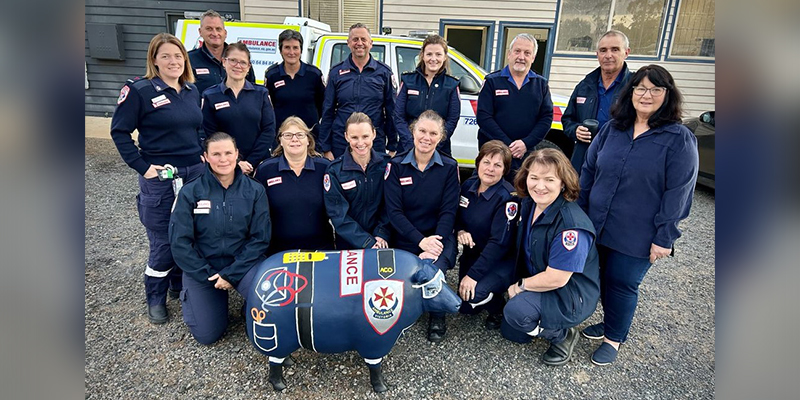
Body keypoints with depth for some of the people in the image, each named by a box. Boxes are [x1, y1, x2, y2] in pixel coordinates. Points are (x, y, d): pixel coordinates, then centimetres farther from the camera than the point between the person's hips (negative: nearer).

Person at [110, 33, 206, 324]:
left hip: (195, 174, 5)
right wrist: (142, 166, -11)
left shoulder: (192, 91, 11)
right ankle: (155, 299, 21)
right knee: (163, 243, 1)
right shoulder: (140, 90, -6)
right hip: (159, 178, -5)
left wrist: (202, 157, 8)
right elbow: (119, 131, -6)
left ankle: (180, 285, 33)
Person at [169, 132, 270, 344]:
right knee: (207, 335, -1)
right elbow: (179, 242, -8)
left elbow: (260, 239, -8)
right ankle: (189, 296, 30)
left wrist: (231, 274, -14)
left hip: (242, 263, 0)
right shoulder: (190, 192, -8)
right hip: (201, 267, 1)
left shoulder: (255, 191, -7)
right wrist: (209, 276, -11)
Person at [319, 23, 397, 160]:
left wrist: (392, 148, 2)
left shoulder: (383, 72, 5)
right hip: (341, 145, 1)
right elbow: (327, 112, 7)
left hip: (375, 144, 0)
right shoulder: (336, 72, 6)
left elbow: (391, 112, 6)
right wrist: (326, 149, 2)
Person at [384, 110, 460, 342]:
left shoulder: (449, 167, 1)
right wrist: (421, 241, -18)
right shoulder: (396, 165, -1)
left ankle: (437, 317, 3)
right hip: (404, 238, 1)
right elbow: (393, 211, -7)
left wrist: (435, 243, -20)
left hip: (438, 237, 0)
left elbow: (448, 211, -4)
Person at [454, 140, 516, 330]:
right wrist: (460, 231, -15)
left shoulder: (507, 197, -22)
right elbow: (458, 217, 9)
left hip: (502, 260, -6)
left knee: (474, 295, -29)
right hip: (472, 253, 6)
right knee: (465, 307, 9)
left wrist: (473, 275, -28)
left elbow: (499, 243, -25)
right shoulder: (469, 185, -3)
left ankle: (499, 309, 4)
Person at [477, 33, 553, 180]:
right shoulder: (492, 81, 3)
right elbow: (483, 117, -6)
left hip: (526, 154, 2)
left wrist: (526, 143, -12)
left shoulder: (541, 84, 10)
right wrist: (508, 145, -14)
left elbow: (547, 117, 4)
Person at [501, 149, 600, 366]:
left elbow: (556, 279, -28)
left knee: (516, 311, -30)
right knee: (510, 332, 12)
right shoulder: (529, 204, -5)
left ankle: (562, 334, -2)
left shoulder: (572, 225, -31)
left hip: (571, 297, -8)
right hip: (538, 285, 8)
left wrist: (520, 286, -14)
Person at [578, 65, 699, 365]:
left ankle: (614, 337, 27)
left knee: (622, 284, 5)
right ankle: (611, 322, 39)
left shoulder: (679, 139, -8)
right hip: (597, 227, 4)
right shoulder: (612, 128, 4)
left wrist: (664, 238, -13)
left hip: (637, 237, -4)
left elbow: (678, 192, -11)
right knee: (604, 278, 15)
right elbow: (589, 170, 9)